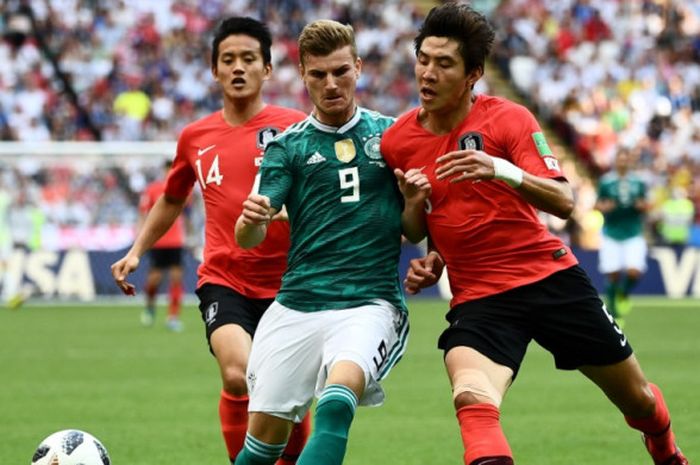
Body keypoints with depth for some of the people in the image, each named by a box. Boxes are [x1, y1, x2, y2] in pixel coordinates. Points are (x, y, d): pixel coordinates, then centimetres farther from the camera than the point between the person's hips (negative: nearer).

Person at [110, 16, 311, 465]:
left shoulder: (292, 127, -2)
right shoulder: (195, 137, 9)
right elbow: (172, 200, 26)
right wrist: (136, 251, 20)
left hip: (286, 283, -1)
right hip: (224, 281, 1)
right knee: (239, 377, -25)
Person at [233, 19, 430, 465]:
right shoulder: (288, 146, 8)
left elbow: (413, 232, 14)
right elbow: (248, 239, -2)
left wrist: (414, 203, -9)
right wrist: (251, 219, -26)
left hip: (370, 300, -2)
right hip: (297, 305, 2)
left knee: (337, 401, -30)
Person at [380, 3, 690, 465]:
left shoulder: (508, 118, -8)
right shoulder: (397, 142, 1)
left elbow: (563, 201, -19)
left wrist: (501, 170, -35)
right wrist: (431, 261, 0)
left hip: (551, 275, -1)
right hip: (477, 297, 1)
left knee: (638, 398, 14)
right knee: (472, 400, -33)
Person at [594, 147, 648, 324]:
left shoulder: (639, 182, 4)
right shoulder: (606, 181, 1)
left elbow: (644, 205, 13)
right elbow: (598, 204, 7)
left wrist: (642, 206, -10)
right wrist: (604, 207, -15)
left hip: (634, 235, 1)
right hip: (611, 234, -1)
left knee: (634, 272, -14)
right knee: (613, 275, -4)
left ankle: (624, 295, 19)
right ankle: (613, 312, 14)